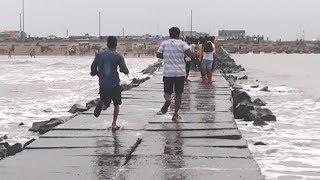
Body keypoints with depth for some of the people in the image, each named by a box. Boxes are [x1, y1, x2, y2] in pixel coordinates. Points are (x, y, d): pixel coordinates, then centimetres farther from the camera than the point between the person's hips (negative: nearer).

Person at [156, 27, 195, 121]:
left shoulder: (164, 43, 2)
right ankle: (175, 114, 7)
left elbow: (158, 55, 6)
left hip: (167, 72, 1)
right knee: (178, 94, 9)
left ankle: (167, 100, -22)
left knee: (167, 92, 12)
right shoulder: (182, 44, -4)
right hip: (180, 72, -1)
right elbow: (191, 55, -15)